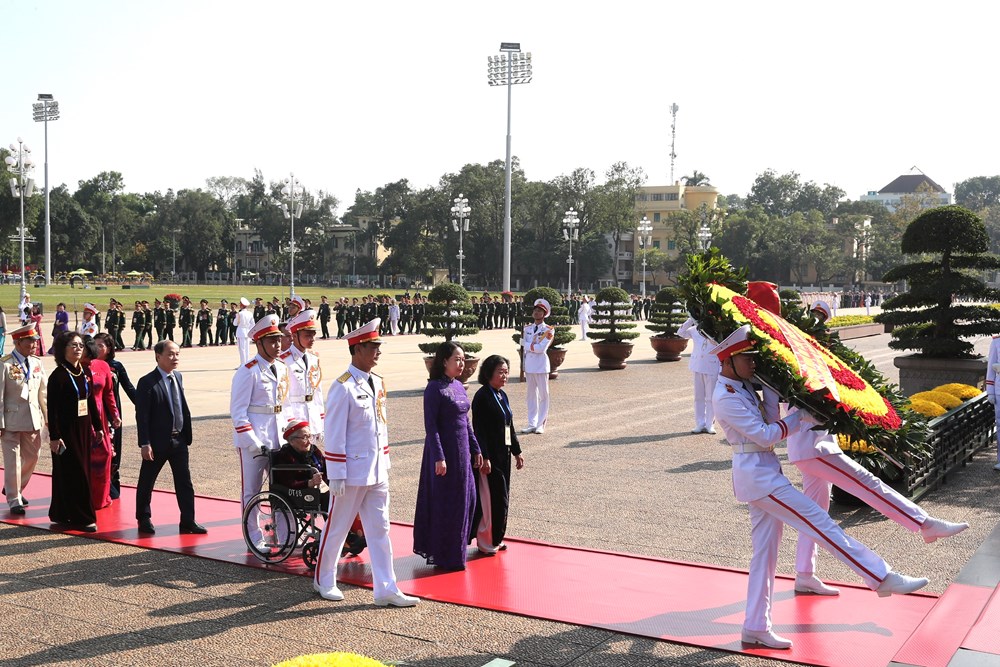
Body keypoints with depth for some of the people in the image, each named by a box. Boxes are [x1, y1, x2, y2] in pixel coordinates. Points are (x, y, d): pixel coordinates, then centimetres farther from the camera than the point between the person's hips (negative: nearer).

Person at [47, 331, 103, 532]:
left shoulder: (85, 372, 8)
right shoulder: (58, 376, -12)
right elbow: (52, 408, -14)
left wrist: (98, 427, 14)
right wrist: (54, 437, -17)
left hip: (84, 429, 7)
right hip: (66, 431, -7)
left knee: (83, 470, 11)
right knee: (74, 473, -2)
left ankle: (61, 514, 25)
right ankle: (82, 517, 5)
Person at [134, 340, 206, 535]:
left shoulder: (178, 377, 8)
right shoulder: (147, 382, -12)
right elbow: (142, 416, -14)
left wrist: (187, 436, 10)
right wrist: (144, 444, -17)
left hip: (178, 440, 6)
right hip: (157, 442, -6)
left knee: (184, 482, 7)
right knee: (146, 482, 9)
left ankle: (188, 522, 14)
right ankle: (144, 520, 25)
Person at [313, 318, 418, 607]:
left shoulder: (377, 383, 8)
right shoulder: (343, 387, -15)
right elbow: (333, 434, -15)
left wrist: (385, 462, 15)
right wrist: (337, 476, -15)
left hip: (377, 472, 7)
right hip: (352, 472, -7)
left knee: (380, 530, 8)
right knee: (337, 528, 9)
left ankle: (386, 589, 13)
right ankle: (323, 580, 28)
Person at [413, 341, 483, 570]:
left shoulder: (458, 386, 11)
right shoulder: (435, 388, -13)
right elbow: (431, 425, -17)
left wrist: (476, 449, 16)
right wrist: (439, 457, -21)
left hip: (462, 451, 8)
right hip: (445, 452, -8)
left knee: (466, 498, 12)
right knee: (445, 503, 1)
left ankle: (456, 550, 26)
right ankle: (443, 556, 13)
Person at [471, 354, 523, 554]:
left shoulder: (502, 396, 12)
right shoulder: (482, 397, -14)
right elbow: (479, 429, -18)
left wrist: (517, 451, 18)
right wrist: (484, 457, -22)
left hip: (503, 454, 9)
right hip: (490, 456, -9)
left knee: (502, 498, 13)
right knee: (492, 498, -3)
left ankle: (496, 539, 24)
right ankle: (486, 541, 8)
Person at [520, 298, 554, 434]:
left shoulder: (548, 330, -6)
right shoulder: (527, 328, 10)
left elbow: (541, 348, -15)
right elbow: (524, 346, 6)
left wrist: (530, 346, -8)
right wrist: (535, 345, -6)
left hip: (541, 365, -5)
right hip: (529, 364, 5)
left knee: (543, 395, 1)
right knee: (531, 395, 10)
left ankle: (541, 424, 6)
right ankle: (532, 424, 16)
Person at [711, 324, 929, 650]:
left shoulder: (742, 386, 10)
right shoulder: (726, 398, -18)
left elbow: (769, 421, 8)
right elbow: (765, 435, -17)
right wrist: (801, 414, -10)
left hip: (763, 472, 10)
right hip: (757, 474, -10)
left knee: (765, 551, 11)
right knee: (820, 522, -5)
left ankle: (756, 627, 17)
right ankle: (883, 577, 1)